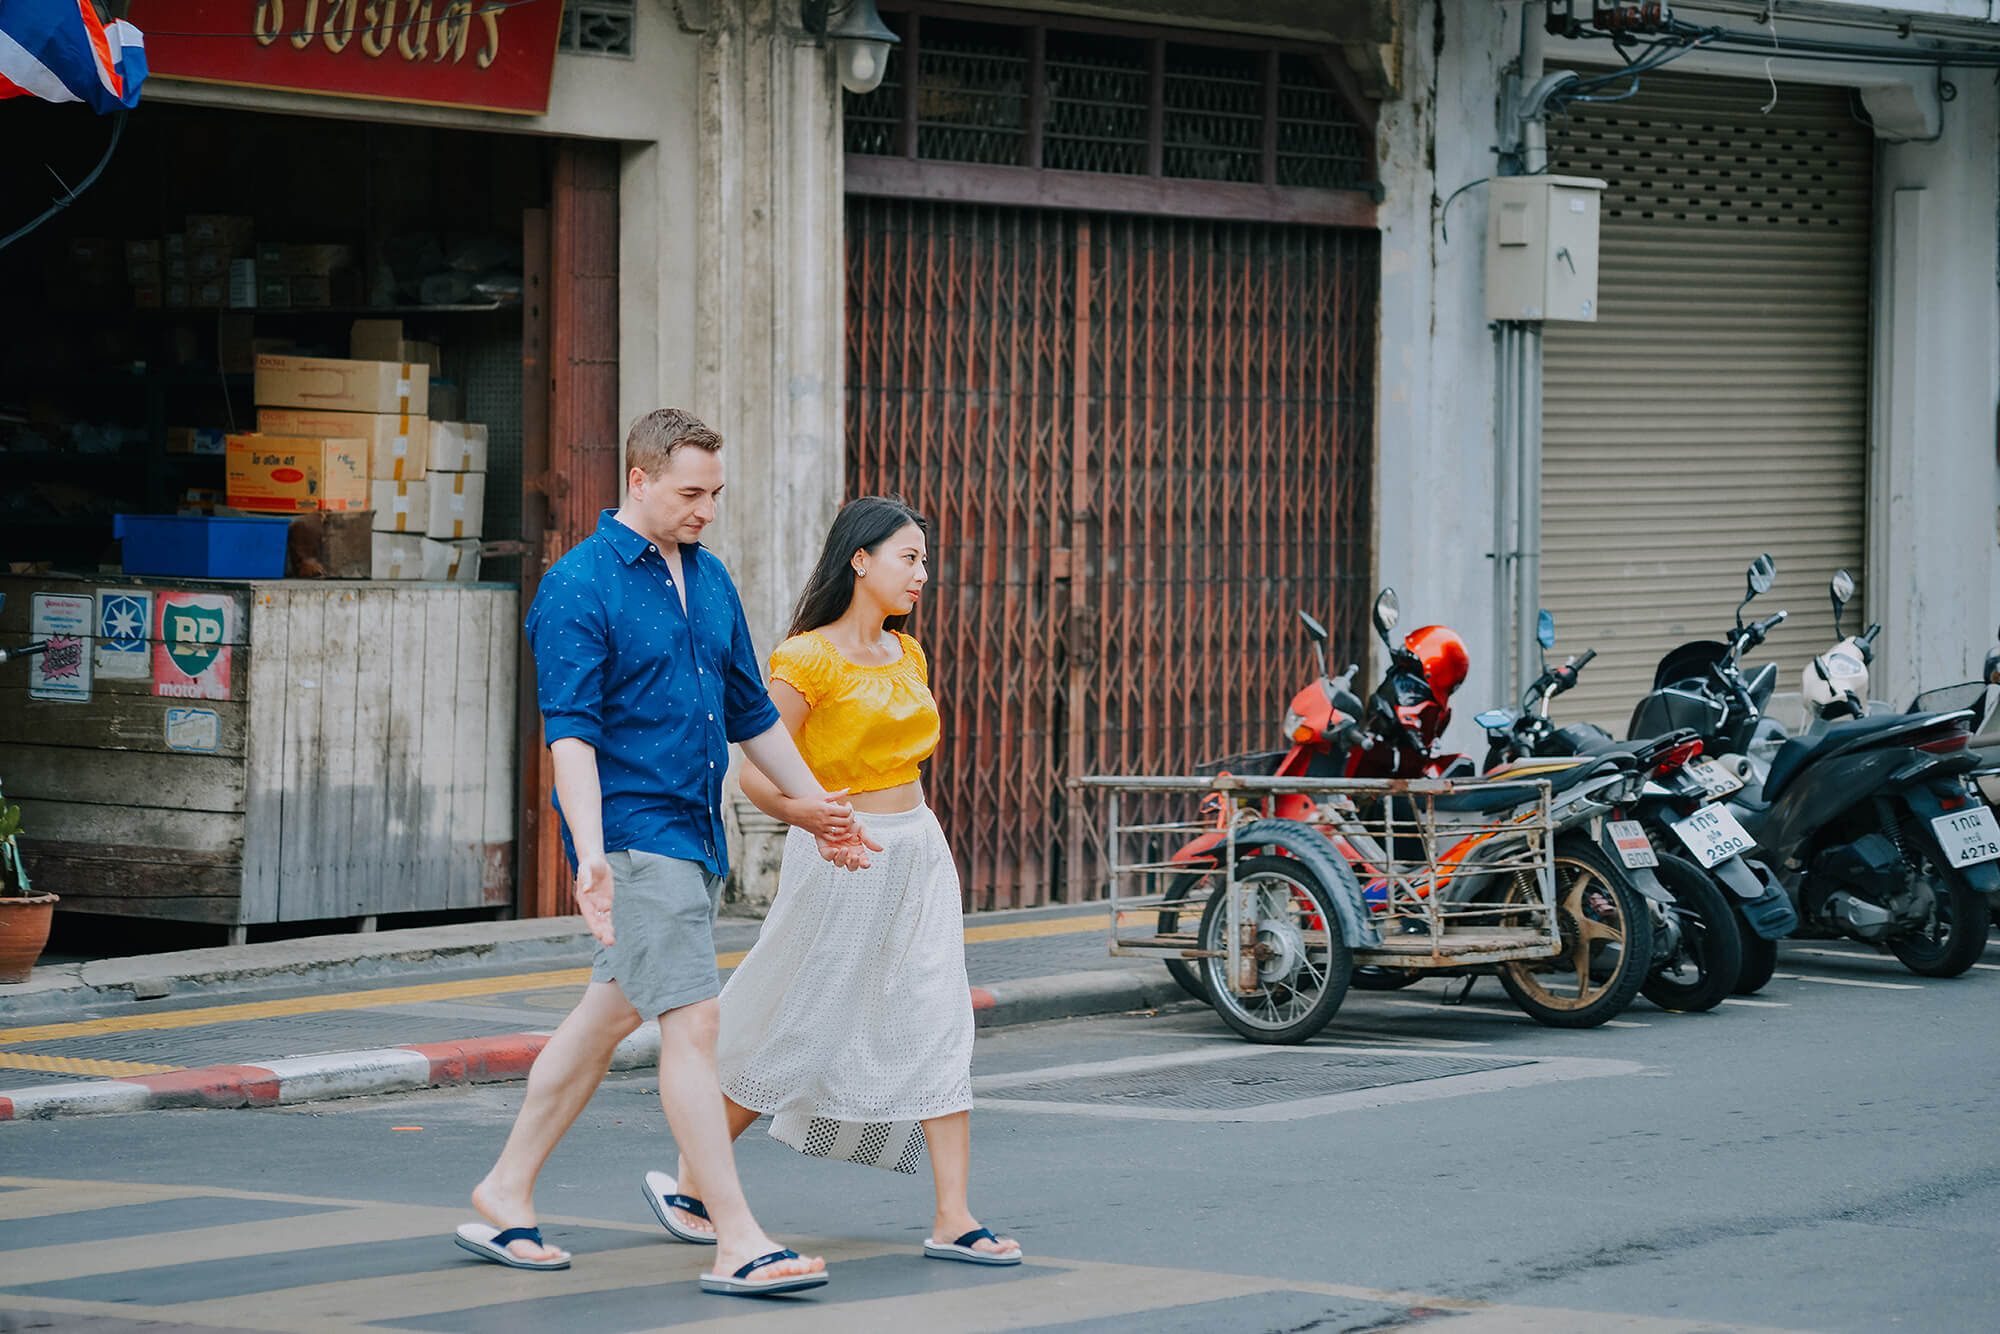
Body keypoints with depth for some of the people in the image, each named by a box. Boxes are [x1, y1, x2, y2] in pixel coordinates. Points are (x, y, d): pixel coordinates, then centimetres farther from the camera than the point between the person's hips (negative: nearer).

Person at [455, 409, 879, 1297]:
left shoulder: (708, 578, 13)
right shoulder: (579, 587, -12)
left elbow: (750, 712, 22)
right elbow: (570, 732, -19)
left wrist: (817, 808, 24)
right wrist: (591, 855, -29)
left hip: (695, 832, 8)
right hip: (632, 833, -8)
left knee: (610, 1014, 14)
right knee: (692, 1024, -12)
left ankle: (507, 1192, 25)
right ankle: (738, 1243, -12)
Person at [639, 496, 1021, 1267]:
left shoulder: (907, 655, 12)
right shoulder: (807, 659, -11)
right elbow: (756, 773, -15)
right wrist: (816, 819, -29)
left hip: (916, 856, 7)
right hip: (839, 863, -7)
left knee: (938, 1034, -4)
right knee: (792, 1037, 1)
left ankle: (953, 1220, -5)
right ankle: (689, 1179, 19)